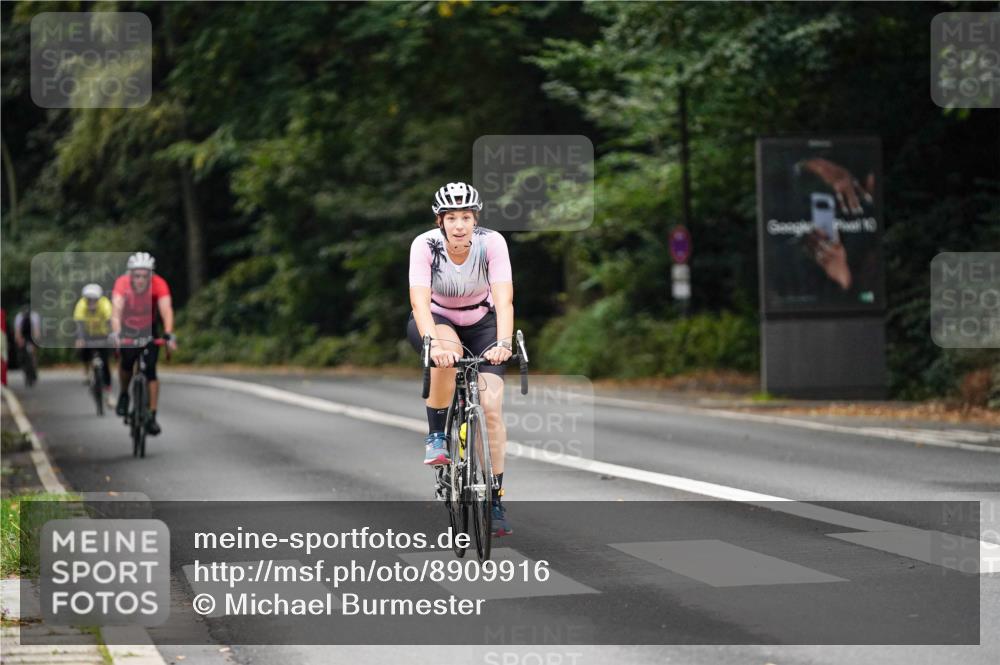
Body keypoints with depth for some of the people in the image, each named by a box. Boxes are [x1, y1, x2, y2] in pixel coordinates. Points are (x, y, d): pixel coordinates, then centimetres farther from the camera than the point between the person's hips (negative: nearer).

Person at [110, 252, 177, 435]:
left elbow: (166, 309, -39)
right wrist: (115, 333, -56)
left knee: (151, 371, -12)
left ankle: (152, 417, -6)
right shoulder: (122, 283, -29)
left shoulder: (159, 284, -28)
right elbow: (116, 308, -40)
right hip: (127, 329, 0)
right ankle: (124, 395, 11)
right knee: (127, 363, -19)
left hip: (149, 330, 0)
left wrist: (169, 335, -54)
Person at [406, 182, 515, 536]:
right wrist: (434, 344, -54)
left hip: (481, 323, 1)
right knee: (446, 356, -38)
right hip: (436, 321, -1)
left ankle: (495, 498, -5)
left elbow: (503, 299, -34)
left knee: (492, 407, -15)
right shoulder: (425, 245, -27)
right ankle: (436, 436, -16)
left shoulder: (492, 243, -26)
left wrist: (503, 343, -51)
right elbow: (420, 301, -37)